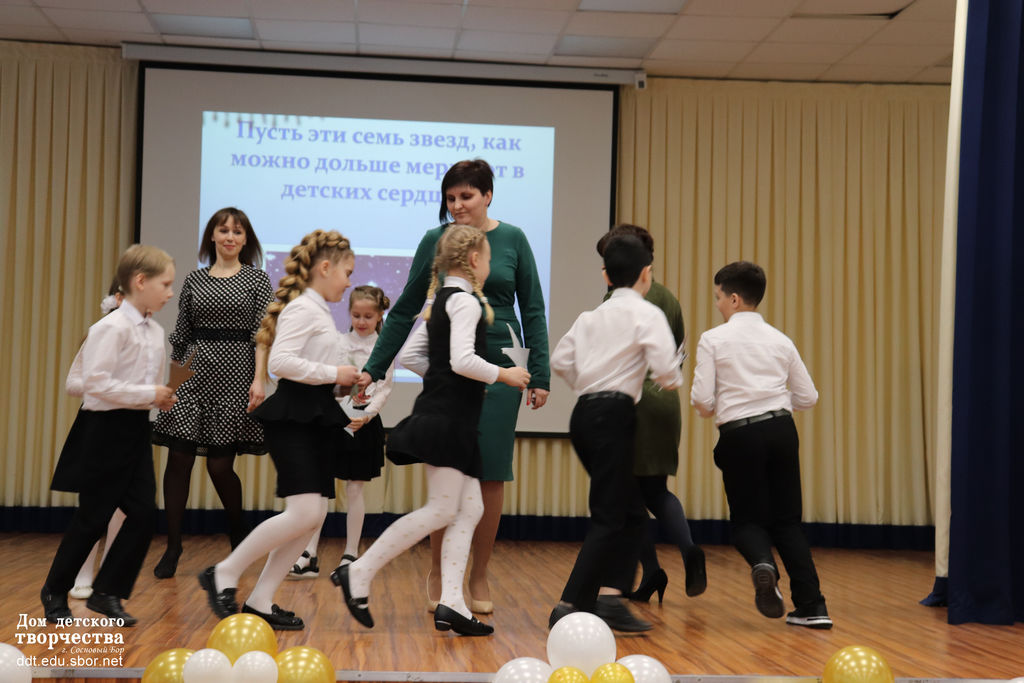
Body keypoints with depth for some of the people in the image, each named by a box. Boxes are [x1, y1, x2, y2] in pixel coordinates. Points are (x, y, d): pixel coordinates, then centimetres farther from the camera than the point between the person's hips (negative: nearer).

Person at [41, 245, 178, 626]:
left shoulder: (155, 332, 9)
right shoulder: (112, 328, -16)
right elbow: (94, 382, -23)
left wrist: (161, 397, 1)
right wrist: (148, 395, -20)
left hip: (137, 428, 8)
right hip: (107, 427, -7)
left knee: (144, 512, 1)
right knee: (93, 517, 2)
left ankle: (107, 593, 12)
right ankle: (54, 593, 20)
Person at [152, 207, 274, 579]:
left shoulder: (256, 279, 3)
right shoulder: (194, 280, 12)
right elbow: (181, 334, 13)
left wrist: (259, 378, -14)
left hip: (235, 371, -3)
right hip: (194, 371, 3)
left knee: (219, 464, -3)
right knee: (178, 458, -2)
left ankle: (239, 535, 23)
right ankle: (173, 546, 9)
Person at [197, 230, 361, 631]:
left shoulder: (318, 311, 20)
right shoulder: (303, 308, -10)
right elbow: (281, 361, -23)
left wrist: (341, 381, 7)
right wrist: (333, 374, -16)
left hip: (315, 417, 10)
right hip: (293, 416, -10)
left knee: (316, 515, 4)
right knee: (303, 512, -16)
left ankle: (260, 601, 8)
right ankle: (224, 574, -1)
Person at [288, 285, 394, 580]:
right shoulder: (337, 343, 7)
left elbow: (384, 390, -4)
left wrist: (366, 416, -17)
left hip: (362, 422, -2)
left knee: (354, 489, 4)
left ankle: (351, 555, 14)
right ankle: (310, 556, 2)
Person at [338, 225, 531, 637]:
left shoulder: (440, 302, 17)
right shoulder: (466, 301, -11)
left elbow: (410, 355, 17)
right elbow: (463, 360, -23)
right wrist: (503, 375, -10)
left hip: (451, 417, 10)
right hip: (448, 416, -10)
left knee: (469, 509, 7)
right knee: (442, 510, -8)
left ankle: (452, 603, 3)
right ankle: (359, 574, -5)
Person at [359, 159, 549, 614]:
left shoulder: (512, 240, 3)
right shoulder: (435, 242, 3)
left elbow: (532, 311, 5)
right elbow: (405, 311, 8)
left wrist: (540, 375, -1)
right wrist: (373, 368, 4)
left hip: (499, 369, 1)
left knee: (491, 474, 3)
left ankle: (479, 577, 16)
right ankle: (438, 573, 17)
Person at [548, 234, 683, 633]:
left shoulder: (591, 317, 15)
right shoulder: (647, 314, -4)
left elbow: (560, 360, 13)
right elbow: (667, 370, -15)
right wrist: (672, 380, 7)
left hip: (584, 415, 8)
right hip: (613, 416, -7)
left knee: (631, 513, 14)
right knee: (609, 519, -4)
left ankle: (609, 598, 7)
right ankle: (569, 607, -8)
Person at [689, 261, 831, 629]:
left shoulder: (713, 339, -1)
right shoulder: (781, 340, 11)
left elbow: (702, 400, -7)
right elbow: (808, 396, 12)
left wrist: (707, 409, 15)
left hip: (740, 435, -4)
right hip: (782, 429, 4)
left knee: (747, 519, 10)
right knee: (787, 519, 11)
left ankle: (762, 563, -23)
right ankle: (812, 606, 4)